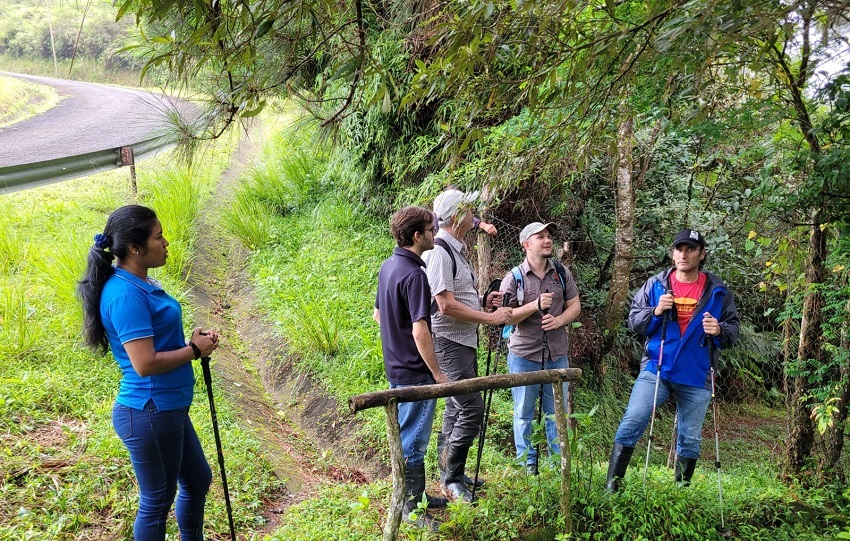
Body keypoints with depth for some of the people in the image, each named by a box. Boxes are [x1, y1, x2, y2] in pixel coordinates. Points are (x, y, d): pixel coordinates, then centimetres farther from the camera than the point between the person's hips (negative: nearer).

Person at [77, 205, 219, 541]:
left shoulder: (140, 284, 7)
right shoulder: (126, 294, -23)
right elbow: (145, 363, -27)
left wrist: (190, 341, 2)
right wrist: (194, 350, -13)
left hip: (169, 409, 10)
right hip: (149, 414, -10)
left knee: (198, 480, 24)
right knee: (157, 501, 8)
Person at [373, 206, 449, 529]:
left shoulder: (388, 266, 7)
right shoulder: (413, 275, -23)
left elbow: (378, 315, 17)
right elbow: (420, 331, -26)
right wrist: (437, 372, -18)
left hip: (395, 367, 10)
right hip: (414, 372, -10)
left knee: (405, 436, 19)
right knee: (413, 442, 1)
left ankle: (414, 496, 33)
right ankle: (412, 510, 11)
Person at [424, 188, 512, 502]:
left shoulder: (457, 249, 14)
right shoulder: (440, 251, -19)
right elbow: (446, 305, -24)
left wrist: (483, 302, 7)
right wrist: (490, 318, -20)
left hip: (464, 339, 11)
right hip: (449, 341, -11)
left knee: (457, 406, 16)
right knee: (471, 408, -10)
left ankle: (451, 473, 28)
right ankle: (452, 478, 2)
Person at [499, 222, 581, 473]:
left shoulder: (561, 273, 5)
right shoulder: (513, 278, -6)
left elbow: (575, 305, 8)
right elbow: (506, 316, -12)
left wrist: (559, 320, -13)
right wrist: (536, 305, -23)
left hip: (557, 354, 3)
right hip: (524, 355, -3)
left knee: (557, 411, 10)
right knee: (524, 412, 8)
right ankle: (527, 465, 20)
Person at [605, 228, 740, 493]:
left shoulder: (717, 291, 3)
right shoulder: (655, 284, 2)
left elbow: (733, 329, 6)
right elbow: (634, 320, 5)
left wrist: (719, 331, -16)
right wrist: (655, 312, -14)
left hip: (696, 376, 1)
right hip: (656, 369, -1)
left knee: (690, 438, 10)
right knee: (631, 423, -11)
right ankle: (611, 486, -5)